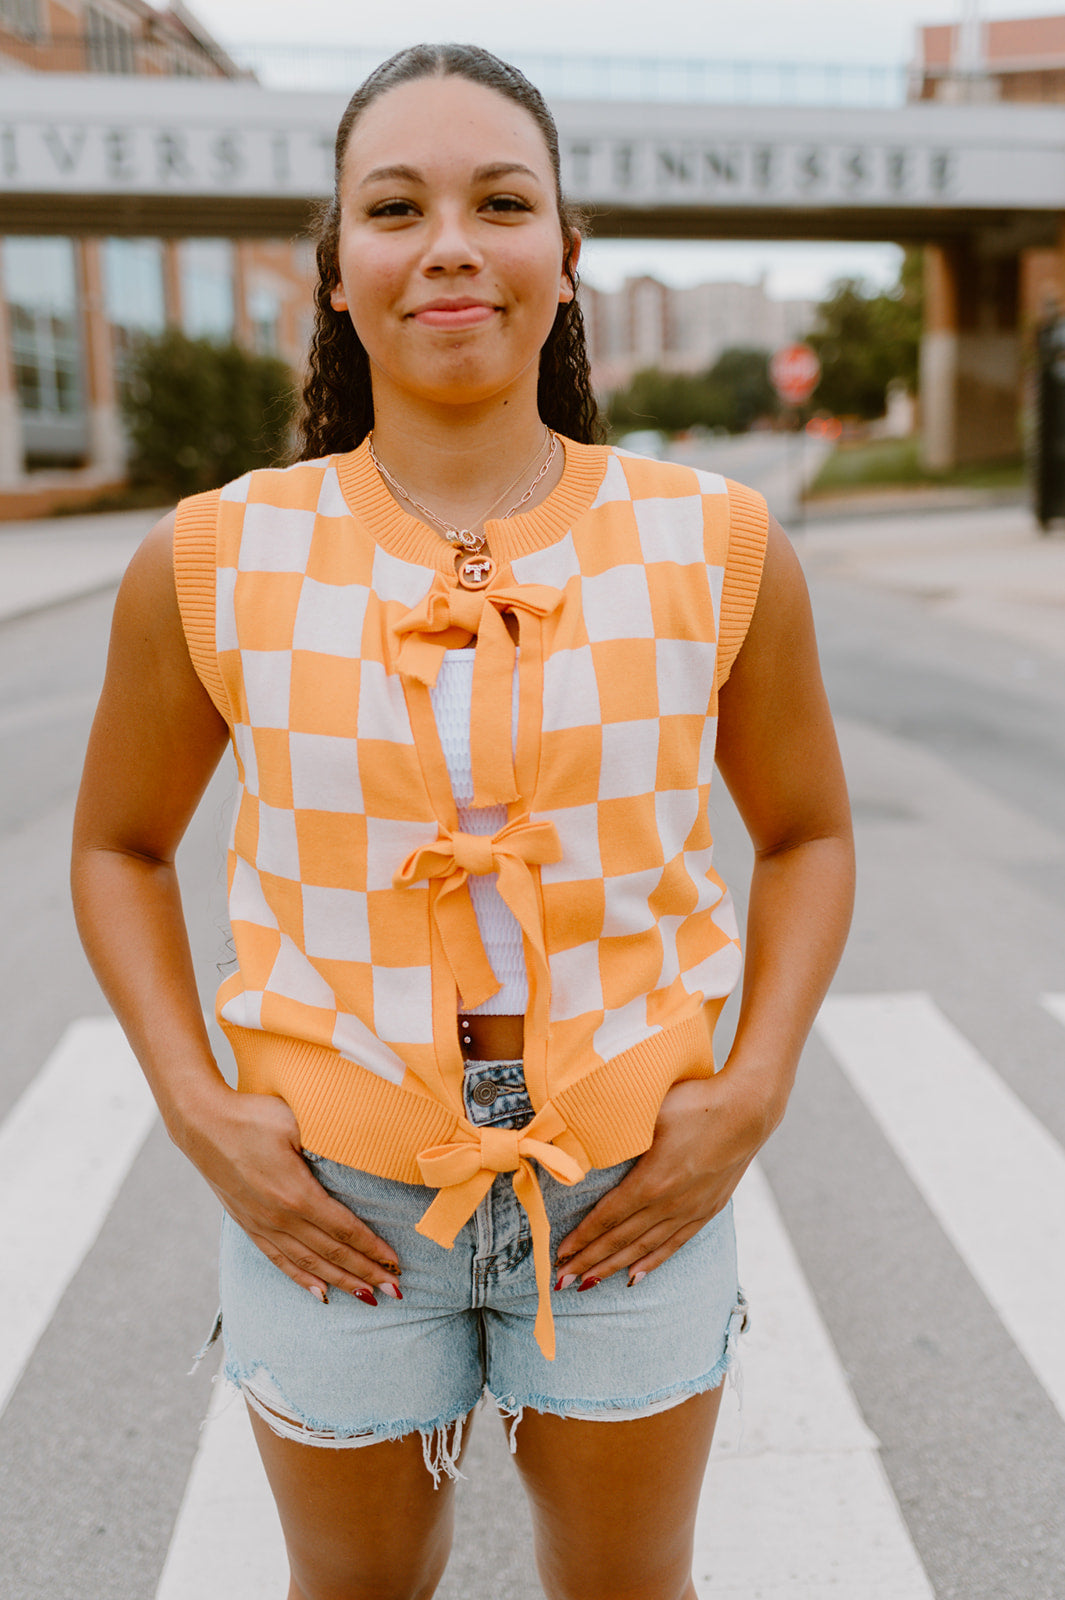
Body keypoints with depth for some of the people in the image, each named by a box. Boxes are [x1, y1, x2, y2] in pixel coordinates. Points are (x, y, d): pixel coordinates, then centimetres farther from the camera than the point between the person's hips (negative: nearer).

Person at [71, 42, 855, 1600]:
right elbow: (121, 844, 5)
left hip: (633, 1188, 1)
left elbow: (807, 833, 5)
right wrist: (200, 1115, -6)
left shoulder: (715, 547, -8)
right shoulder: (217, 563, -9)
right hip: (336, 1201, 0)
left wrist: (750, 1097, -7)